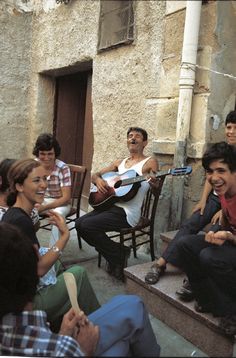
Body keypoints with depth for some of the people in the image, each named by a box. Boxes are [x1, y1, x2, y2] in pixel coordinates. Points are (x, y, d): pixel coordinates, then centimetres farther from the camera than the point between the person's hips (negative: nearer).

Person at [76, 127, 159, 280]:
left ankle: (118, 257, 0)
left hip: (127, 212, -7)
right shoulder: (120, 162, 17)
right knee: (79, 223, -4)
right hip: (110, 204, 8)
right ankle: (118, 251, 5)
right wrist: (98, 180, -6)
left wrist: (154, 183, -34)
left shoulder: (150, 162, -1)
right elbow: (95, 175, 19)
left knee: (86, 226, -20)